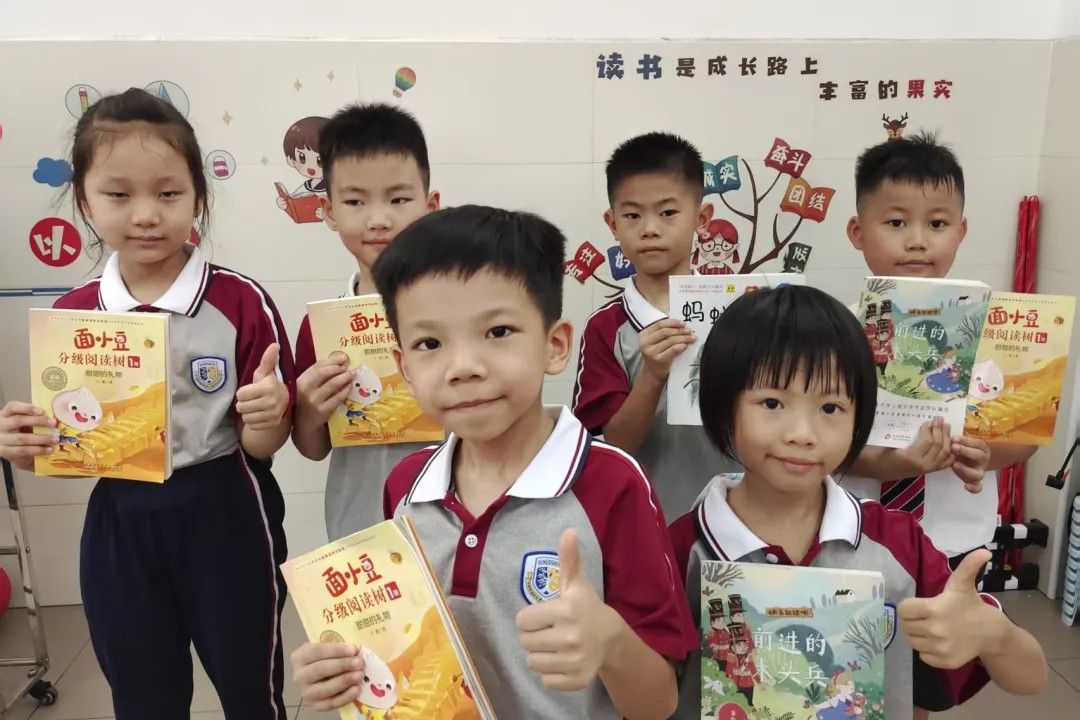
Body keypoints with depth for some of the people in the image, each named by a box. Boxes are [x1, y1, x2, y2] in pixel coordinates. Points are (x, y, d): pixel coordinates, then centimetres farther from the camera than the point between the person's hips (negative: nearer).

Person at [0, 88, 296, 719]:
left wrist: (267, 416, -29)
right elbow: (68, 445, 11)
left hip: (226, 523, -3)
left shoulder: (242, 303, -13)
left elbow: (263, 445, -7)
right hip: (119, 532, 4)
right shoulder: (71, 315, 0)